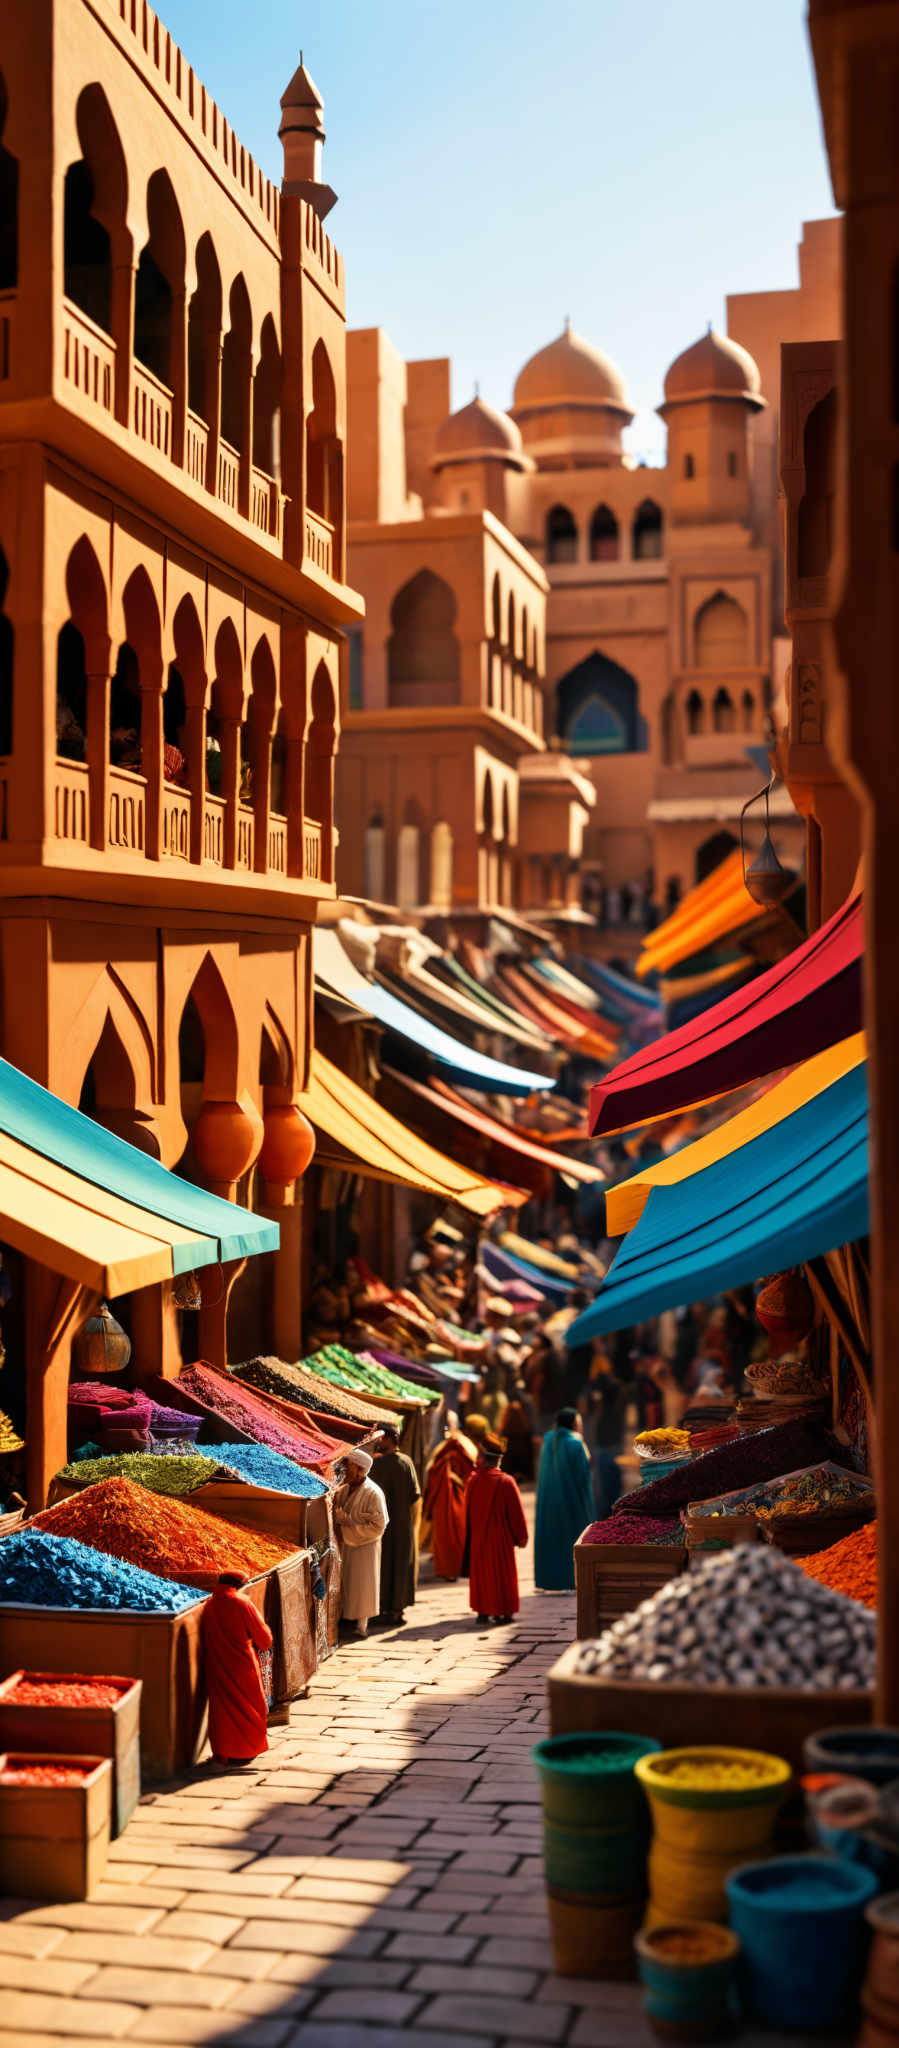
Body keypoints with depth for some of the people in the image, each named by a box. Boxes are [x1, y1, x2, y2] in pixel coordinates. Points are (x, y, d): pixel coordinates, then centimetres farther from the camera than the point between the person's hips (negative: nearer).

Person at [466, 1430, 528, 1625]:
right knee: (503, 1573, 7)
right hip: (501, 1536, -2)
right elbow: (516, 1511, -8)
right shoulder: (505, 1482, -12)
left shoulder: (474, 1481, -6)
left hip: (478, 1538, 2)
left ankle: (483, 1611, 12)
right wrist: (521, 1536, 0)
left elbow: (469, 1510, 4)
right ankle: (504, 1611, 8)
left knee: (480, 1572, 11)